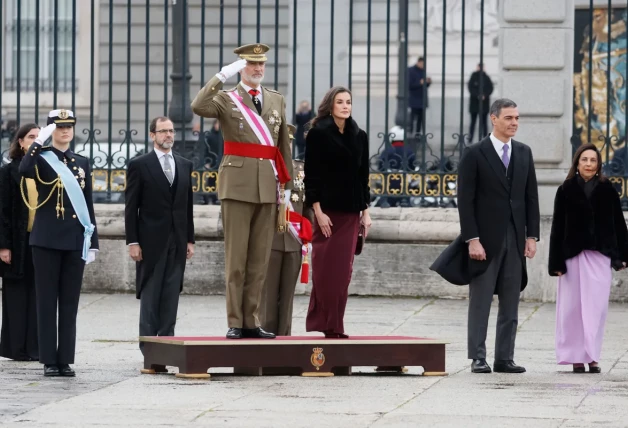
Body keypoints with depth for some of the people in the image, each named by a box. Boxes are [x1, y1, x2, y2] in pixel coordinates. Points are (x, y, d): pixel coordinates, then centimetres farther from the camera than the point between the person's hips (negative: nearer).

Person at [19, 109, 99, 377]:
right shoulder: (42, 159, 1)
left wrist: (93, 243, 10)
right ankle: (49, 360, 1)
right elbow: (24, 170, -24)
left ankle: (66, 360, 6)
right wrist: (39, 141, -21)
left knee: (70, 303, 3)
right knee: (47, 302, -1)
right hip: (47, 241, -3)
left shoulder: (82, 163, 13)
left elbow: (88, 206, 14)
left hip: (75, 242, 3)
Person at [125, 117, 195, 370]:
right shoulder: (140, 165, -1)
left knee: (171, 297, 2)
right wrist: (132, 242, -9)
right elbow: (131, 207, -3)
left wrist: (190, 239, 9)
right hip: (151, 241, -4)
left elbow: (188, 205, 14)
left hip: (177, 242, 4)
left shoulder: (185, 166, 13)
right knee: (150, 297, -2)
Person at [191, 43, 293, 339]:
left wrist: (286, 185, 13)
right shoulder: (226, 99, 3)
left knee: (260, 259, 5)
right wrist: (222, 76, -20)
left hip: (268, 188, 4)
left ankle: (251, 322, 9)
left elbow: (284, 145, 17)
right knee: (236, 257, -3)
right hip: (238, 185, -4)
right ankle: (234, 323, -1)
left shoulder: (277, 100, 16)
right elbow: (198, 107, -19)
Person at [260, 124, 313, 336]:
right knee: (268, 292, -4)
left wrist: (308, 237, 10)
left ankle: (284, 336, 9)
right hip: (269, 237, -4)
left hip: (295, 240, 4)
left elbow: (308, 206, 16)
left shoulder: (300, 169, 14)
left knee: (287, 293, 6)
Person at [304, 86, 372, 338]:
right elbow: (311, 176, -6)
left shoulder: (359, 137, 11)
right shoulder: (318, 134, -3)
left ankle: (335, 325, 7)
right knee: (326, 271, -5)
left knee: (343, 271, 3)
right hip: (327, 211, -4)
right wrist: (318, 211, -13)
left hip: (351, 213, 4)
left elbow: (363, 176, 14)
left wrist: (365, 211, 9)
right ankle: (326, 324, 0)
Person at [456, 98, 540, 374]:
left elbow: (531, 197, 12)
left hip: (515, 239, 5)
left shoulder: (524, 153, 11)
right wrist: (472, 240, -14)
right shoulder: (475, 154, -4)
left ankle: (505, 358, 9)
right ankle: (478, 359, 2)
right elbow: (465, 201, -7)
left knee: (510, 304, 5)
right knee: (480, 303, -1)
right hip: (485, 240, -5)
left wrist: (532, 236, 4)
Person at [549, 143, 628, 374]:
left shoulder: (607, 190, 4)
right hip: (573, 254, 0)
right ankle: (576, 356, 8)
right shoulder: (566, 190, 2)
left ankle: (592, 356, -1)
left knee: (596, 306, -4)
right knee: (573, 306, 2)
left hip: (600, 255, 0)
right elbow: (558, 227, 1)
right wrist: (556, 262, -4)